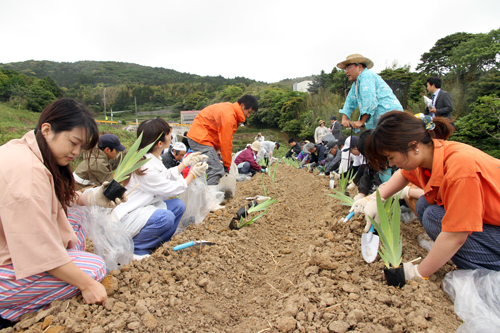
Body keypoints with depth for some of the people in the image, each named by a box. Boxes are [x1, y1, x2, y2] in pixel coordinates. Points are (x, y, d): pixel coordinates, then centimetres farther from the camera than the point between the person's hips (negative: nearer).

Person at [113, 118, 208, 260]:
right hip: (126, 217, -10)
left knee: (178, 206, 1)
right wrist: (192, 174, -3)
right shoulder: (147, 169, -29)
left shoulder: (152, 158, -1)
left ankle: (158, 242, 9)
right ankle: (133, 247, -8)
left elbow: (166, 176, 13)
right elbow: (173, 189, -16)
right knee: (166, 217, -32)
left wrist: (185, 163, 12)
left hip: (143, 207, 10)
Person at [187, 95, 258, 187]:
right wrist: (227, 164, -10)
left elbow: (225, 139, 11)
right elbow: (226, 141, -19)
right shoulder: (228, 115, -20)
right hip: (200, 139, -11)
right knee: (216, 170, -17)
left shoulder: (229, 109, 12)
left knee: (215, 169, 14)